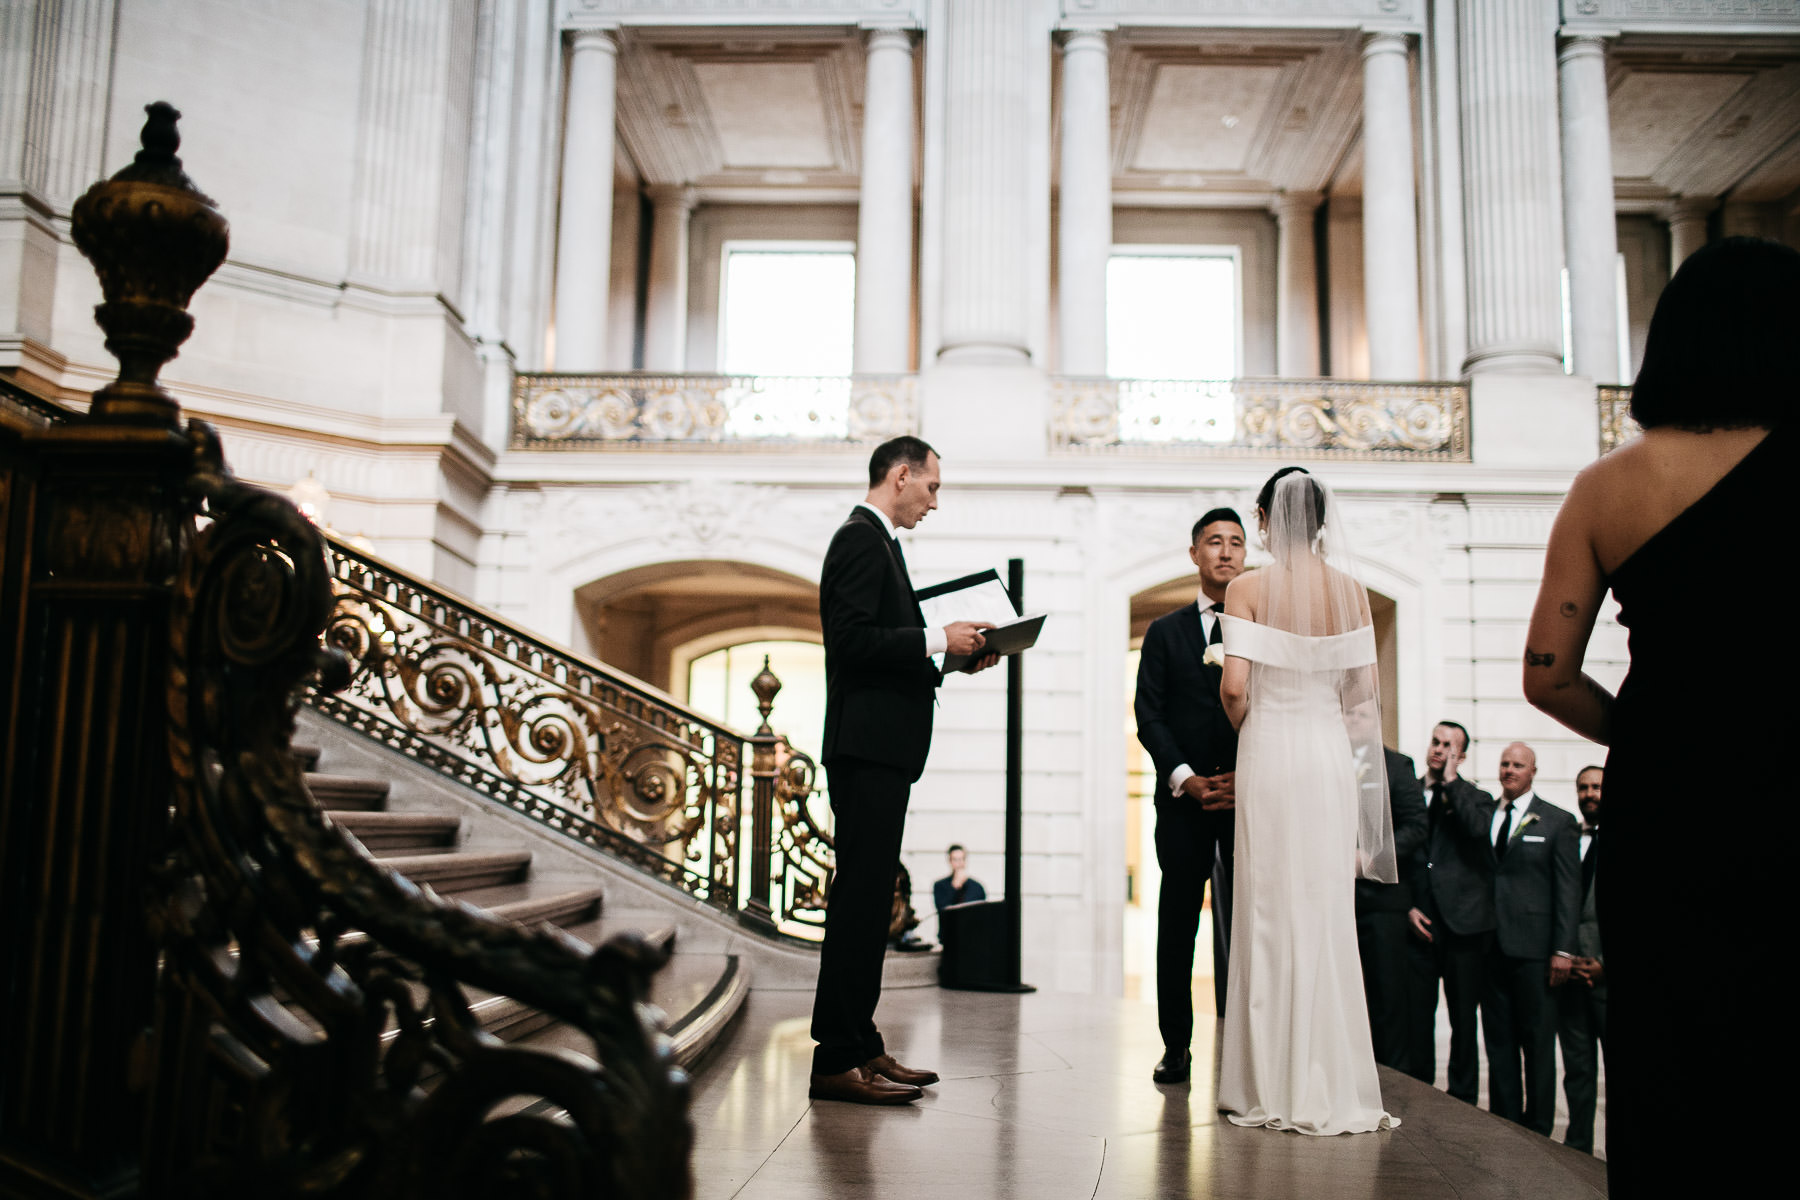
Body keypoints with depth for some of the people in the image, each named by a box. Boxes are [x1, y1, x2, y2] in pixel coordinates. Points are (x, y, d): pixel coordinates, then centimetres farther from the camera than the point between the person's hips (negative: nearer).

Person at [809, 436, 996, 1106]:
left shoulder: (877, 543, 22)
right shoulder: (861, 539, -9)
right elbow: (852, 640, -20)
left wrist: (951, 660, 12)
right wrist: (938, 640, -13)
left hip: (880, 753, 11)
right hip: (867, 747, -11)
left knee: (868, 900, 12)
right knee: (860, 899, -10)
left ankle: (861, 1046, 19)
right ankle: (837, 1060, -6)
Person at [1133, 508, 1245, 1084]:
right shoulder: (1165, 631, 12)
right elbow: (1149, 715, 5)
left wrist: (1248, 778, -9)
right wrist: (1185, 778, -9)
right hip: (1184, 796, 0)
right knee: (1178, 923, 3)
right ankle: (1176, 1046, 9)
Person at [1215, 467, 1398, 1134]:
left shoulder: (1248, 589, -5)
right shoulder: (1351, 591, 5)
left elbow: (1234, 686, -13)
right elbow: (1366, 693, 6)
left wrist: (1242, 728, 7)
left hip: (1269, 751, -3)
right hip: (1332, 754, 3)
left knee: (1271, 912, 2)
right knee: (1326, 914, 9)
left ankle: (1273, 1088, 6)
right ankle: (1329, 1087, 13)